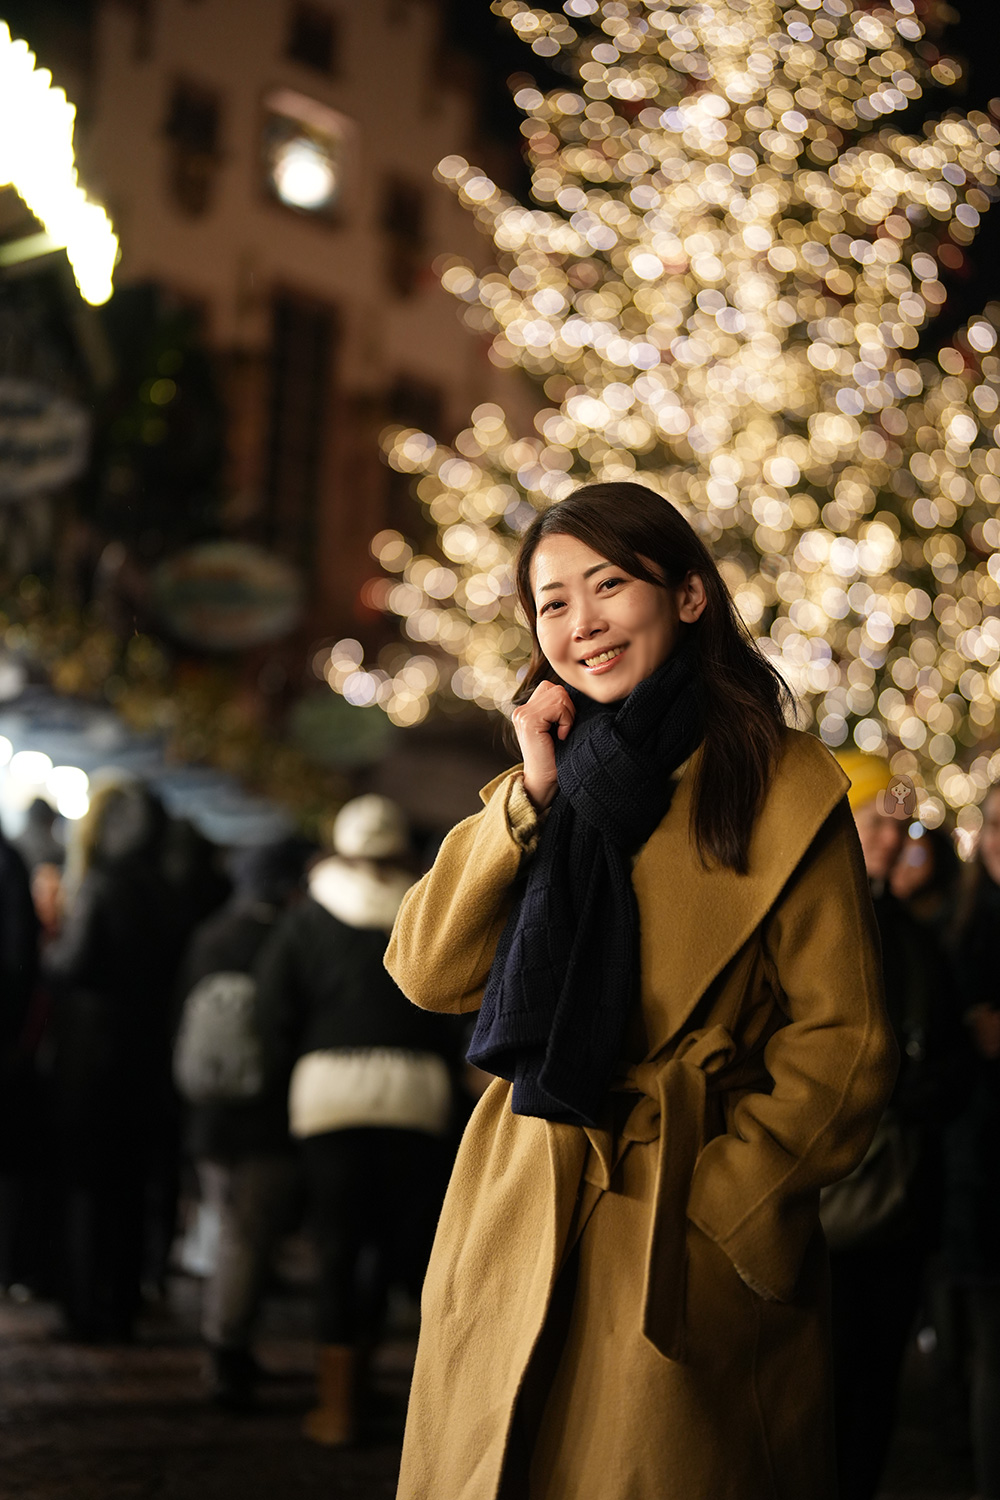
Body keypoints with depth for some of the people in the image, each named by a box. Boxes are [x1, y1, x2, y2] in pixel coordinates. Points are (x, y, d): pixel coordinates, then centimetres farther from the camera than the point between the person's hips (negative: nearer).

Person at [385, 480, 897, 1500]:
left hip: (687, 1260, -4)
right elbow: (427, 974, 1)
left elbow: (841, 1045, -4)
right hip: (519, 1236, 4)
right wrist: (533, 797, -6)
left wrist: (721, 1205, -12)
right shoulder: (544, 782, 13)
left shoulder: (782, 787, -3)